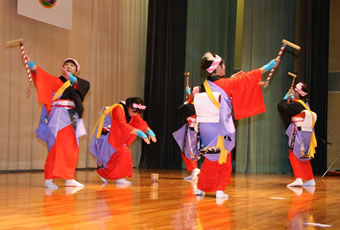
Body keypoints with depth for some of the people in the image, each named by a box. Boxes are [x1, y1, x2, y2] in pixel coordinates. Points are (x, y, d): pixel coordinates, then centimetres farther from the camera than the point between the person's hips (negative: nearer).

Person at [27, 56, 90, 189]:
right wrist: (31, 64, -27)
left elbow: (86, 85, -6)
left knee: (72, 149, 4)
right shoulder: (56, 81, 8)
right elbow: (43, 77, -11)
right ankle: (48, 179, -11)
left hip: (72, 118, 5)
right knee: (57, 147, -12)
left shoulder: (77, 83, 17)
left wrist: (71, 78, -24)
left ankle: (69, 178, 10)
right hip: (59, 117, -5)